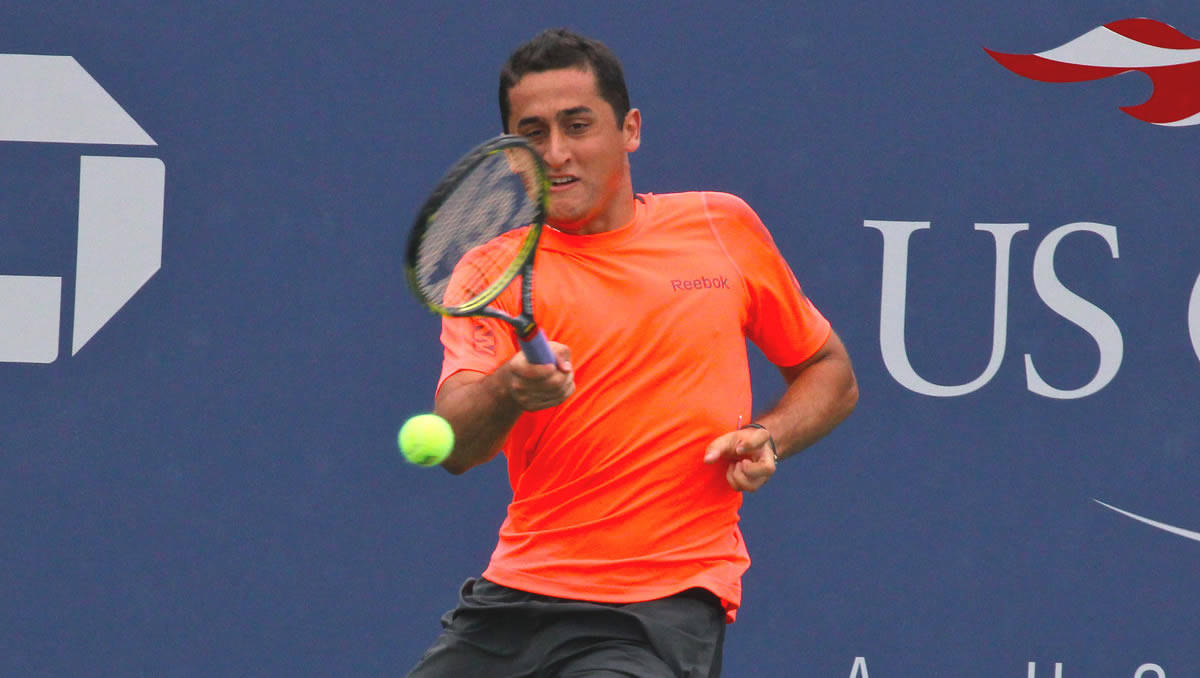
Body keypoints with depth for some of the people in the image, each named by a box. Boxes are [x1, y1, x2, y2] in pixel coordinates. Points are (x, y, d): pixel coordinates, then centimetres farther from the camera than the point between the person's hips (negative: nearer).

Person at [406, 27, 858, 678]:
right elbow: (453, 447, -14)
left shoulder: (722, 227, 7)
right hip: (513, 595, 2)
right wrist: (508, 391, -36)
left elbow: (831, 376, 18)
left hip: (660, 616, -2)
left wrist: (768, 438, -3)